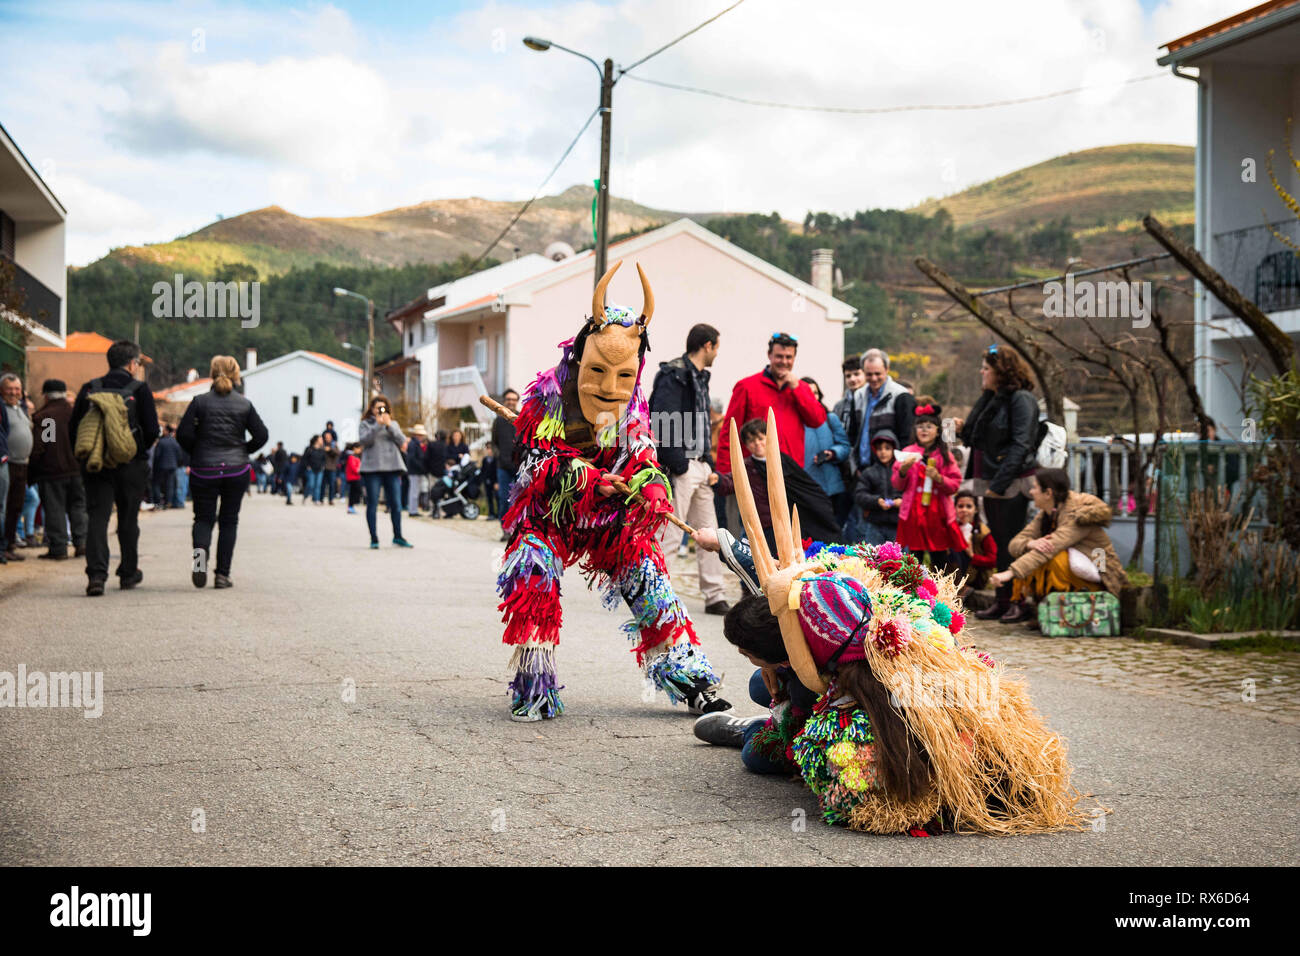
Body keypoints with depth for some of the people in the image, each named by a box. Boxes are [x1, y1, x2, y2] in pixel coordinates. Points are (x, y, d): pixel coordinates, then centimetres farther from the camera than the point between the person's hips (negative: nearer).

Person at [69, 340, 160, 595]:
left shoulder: (90, 389, 5)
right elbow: (152, 430, -8)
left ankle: (96, 574, -17)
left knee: (96, 518, -1)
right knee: (128, 521, 13)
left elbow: (73, 428, 5)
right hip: (130, 466, -1)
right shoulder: (139, 389, -5)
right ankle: (129, 573, 24)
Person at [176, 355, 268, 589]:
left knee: (203, 518, 10)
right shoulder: (245, 404, 1)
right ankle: (222, 574, 6)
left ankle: (200, 550, -22)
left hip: (204, 471, -1)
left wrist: (196, 453, 9)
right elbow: (261, 435, -1)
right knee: (229, 521, 10)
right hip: (237, 471, 1)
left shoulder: (200, 402, -3)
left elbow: (183, 434, -8)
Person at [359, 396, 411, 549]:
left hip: (392, 467, 2)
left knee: (396, 503, -1)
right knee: (372, 503, -2)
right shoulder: (366, 424, 9)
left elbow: (402, 441, 3)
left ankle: (397, 536, 7)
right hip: (372, 467, -2)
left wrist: (389, 425, -8)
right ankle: (374, 538, 2)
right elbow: (364, 440, -8)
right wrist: (378, 425, -16)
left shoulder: (393, 424, 18)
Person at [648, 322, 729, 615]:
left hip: (698, 466, 9)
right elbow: (663, 424, -20)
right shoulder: (673, 375, -11)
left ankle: (714, 596, 15)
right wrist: (678, 467, -20)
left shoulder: (699, 376, 18)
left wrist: (709, 466, 12)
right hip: (680, 466, -9)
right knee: (669, 531, -8)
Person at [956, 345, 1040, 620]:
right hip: (990, 483, 9)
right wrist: (964, 430, 2)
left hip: (1011, 483, -9)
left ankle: (1007, 601, -1)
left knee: (1010, 544, -5)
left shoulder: (1021, 400, -11)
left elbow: (1020, 445, -18)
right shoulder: (989, 399, 16)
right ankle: (1003, 601, 15)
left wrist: (999, 483, -23)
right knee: (1000, 543, 11)